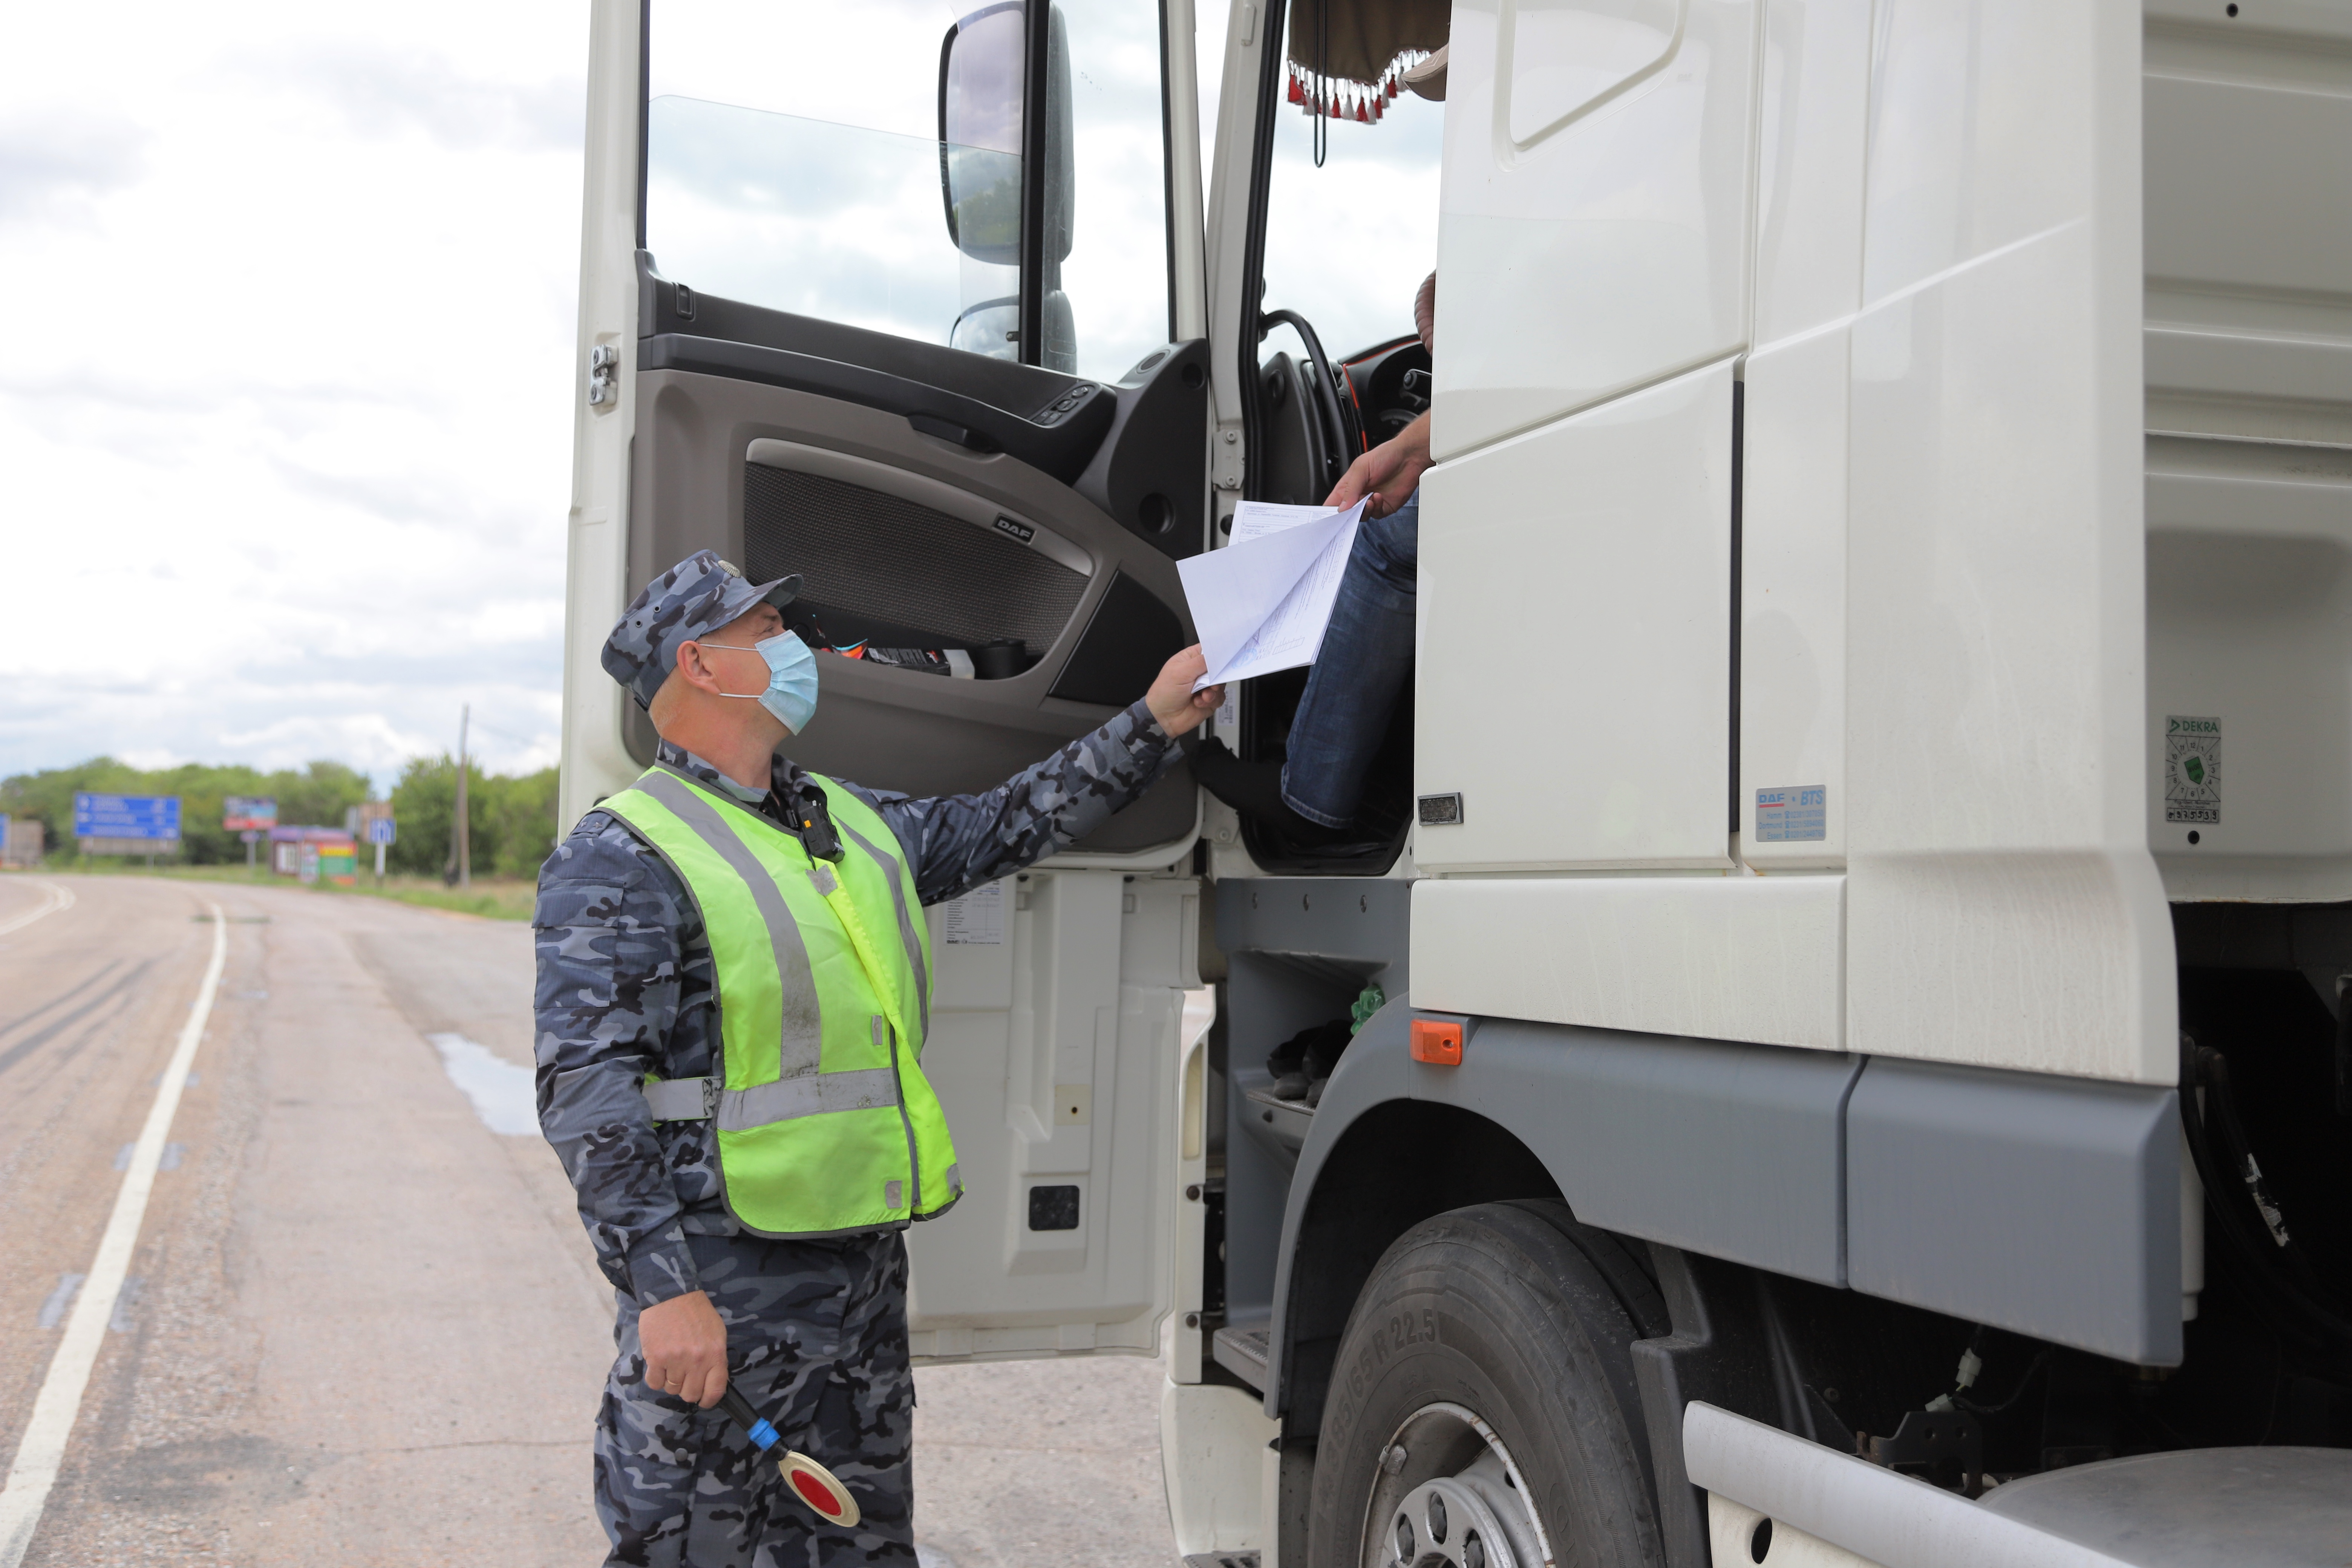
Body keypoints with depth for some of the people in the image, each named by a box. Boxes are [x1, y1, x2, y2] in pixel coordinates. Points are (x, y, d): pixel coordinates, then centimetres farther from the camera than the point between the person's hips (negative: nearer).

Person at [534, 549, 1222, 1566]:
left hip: (864, 1269, 8)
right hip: (723, 1293, -8)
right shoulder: (622, 861, -11)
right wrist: (662, 1290, -25)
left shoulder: (849, 823, 14)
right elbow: (587, 1093, -18)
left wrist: (1154, 726, 19)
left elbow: (1003, 829, 25)